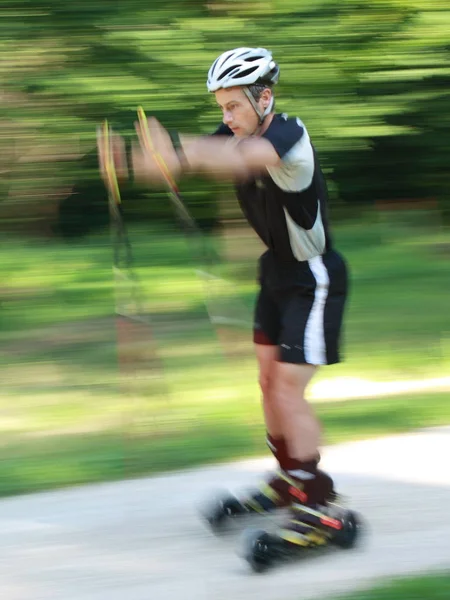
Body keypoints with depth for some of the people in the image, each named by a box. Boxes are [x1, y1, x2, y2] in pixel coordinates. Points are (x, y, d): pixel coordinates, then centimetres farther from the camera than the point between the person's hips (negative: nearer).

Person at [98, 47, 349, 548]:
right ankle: (289, 479, 31)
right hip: (276, 268, 8)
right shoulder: (236, 135, -4)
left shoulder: (289, 135, -27)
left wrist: (179, 153, -67)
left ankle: (317, 504, -3)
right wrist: (132, 160, -41)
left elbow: (243, 158, -49)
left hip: (314, 278, -8)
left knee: (289, 390, -11)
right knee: (269, 381, 14)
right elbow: (201, 156, -19)